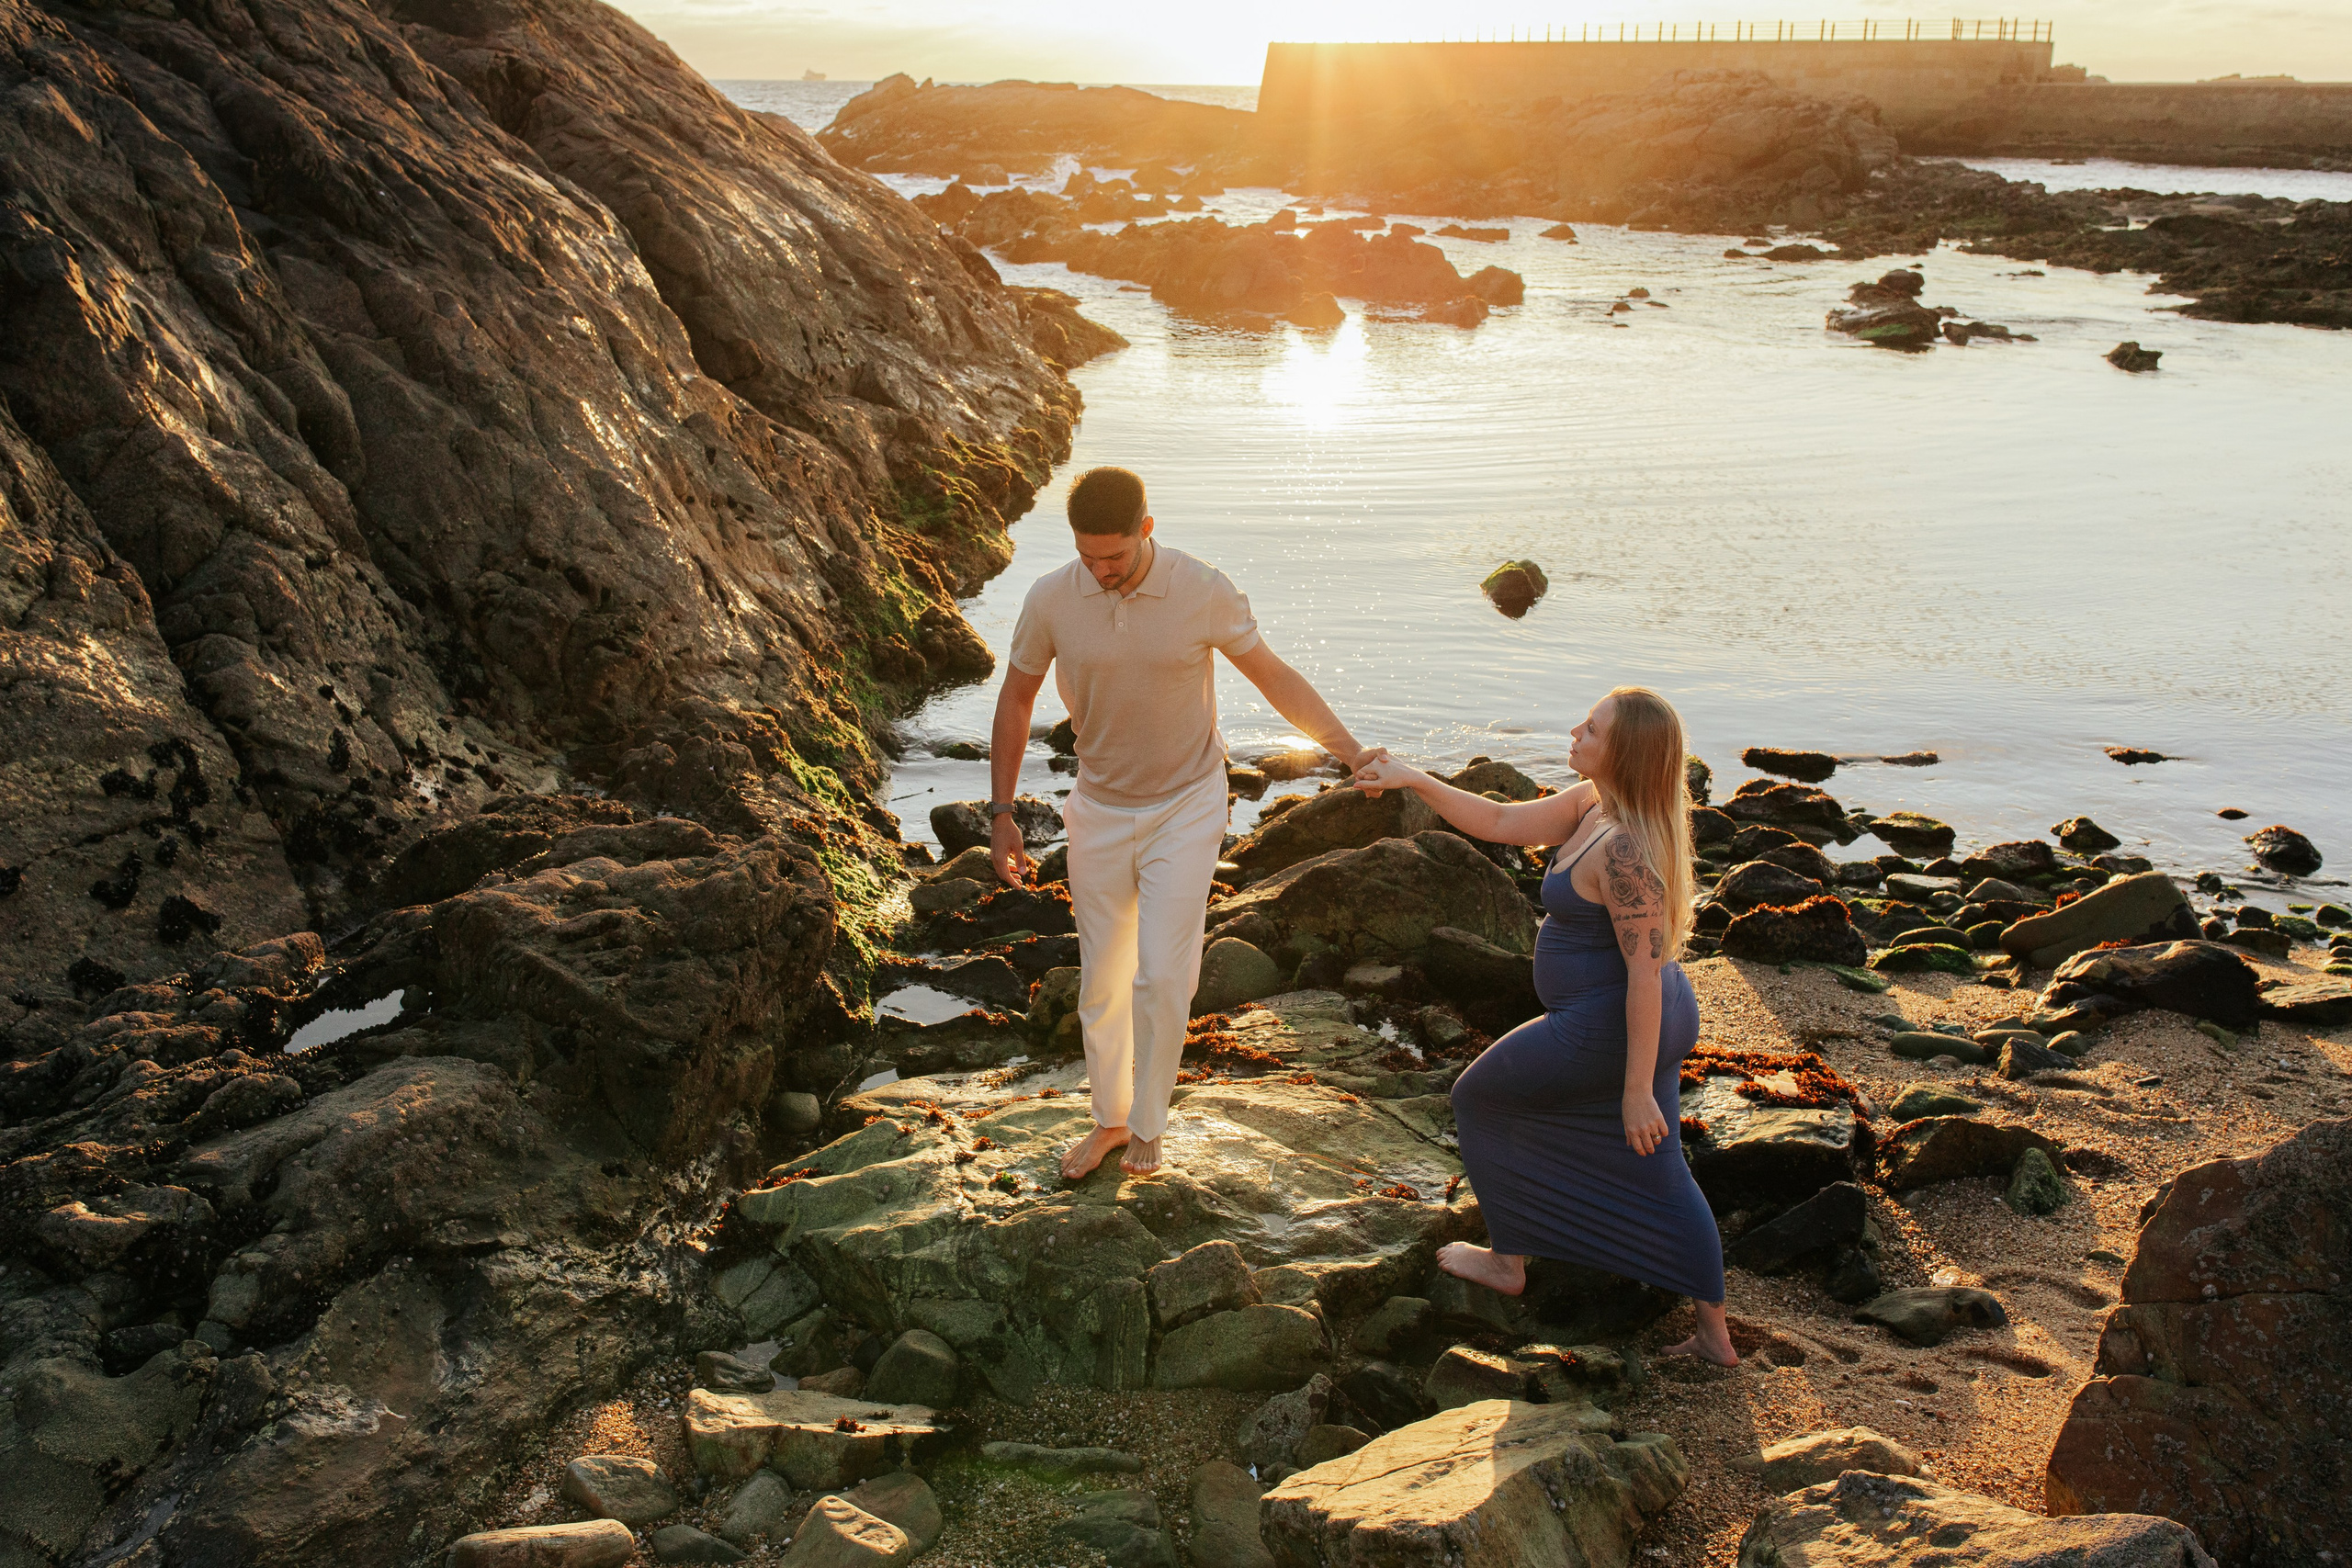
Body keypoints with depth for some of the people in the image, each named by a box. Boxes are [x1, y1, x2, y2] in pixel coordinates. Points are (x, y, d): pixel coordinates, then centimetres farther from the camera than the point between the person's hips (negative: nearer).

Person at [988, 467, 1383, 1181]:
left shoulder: (1205, 592, -18)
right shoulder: (1050, 600, -13)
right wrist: (1001, 813, 1)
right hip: (1100, 812, 2)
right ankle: (1109, 1118, 31)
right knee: (1102, 981, 10)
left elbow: (1276, 677, -5)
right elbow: (1015, 701, 1)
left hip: (1185, 808, -2)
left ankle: (1147, 1125, 14)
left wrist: (1355, 754, -10)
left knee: (1162, 975, -7)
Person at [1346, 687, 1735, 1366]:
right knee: (1656, 1174, 19)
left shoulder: (1625, 850, -28)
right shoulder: (1592, 804, 0)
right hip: (1652, 1023, 9)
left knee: (1480, 1098, 14)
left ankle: (1507, 1261, 28)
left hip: (1608, 1031, -9)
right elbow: (1500, 823, 8)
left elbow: (1647, 971, -26)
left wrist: (1637, 1090, -22)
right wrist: (1415, 780, 0)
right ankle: (1715, 1335, 24)